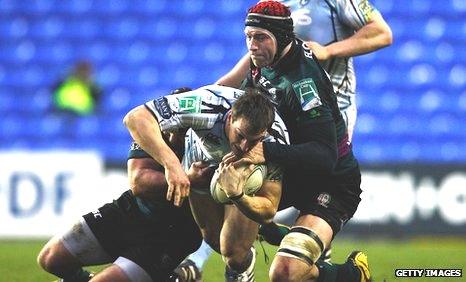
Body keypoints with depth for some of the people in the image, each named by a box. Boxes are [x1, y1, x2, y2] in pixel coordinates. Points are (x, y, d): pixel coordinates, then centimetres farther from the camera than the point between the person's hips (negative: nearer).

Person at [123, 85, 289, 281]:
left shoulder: (276, 140, -38)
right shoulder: (207, 105, -44)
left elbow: (268, 211, -33)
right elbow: (135, 118, -50)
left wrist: (237, 195, -54)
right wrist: (171, 163, -62)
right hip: (202, 166, 1)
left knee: (234, 254, -11)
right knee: (214, 241, 9)